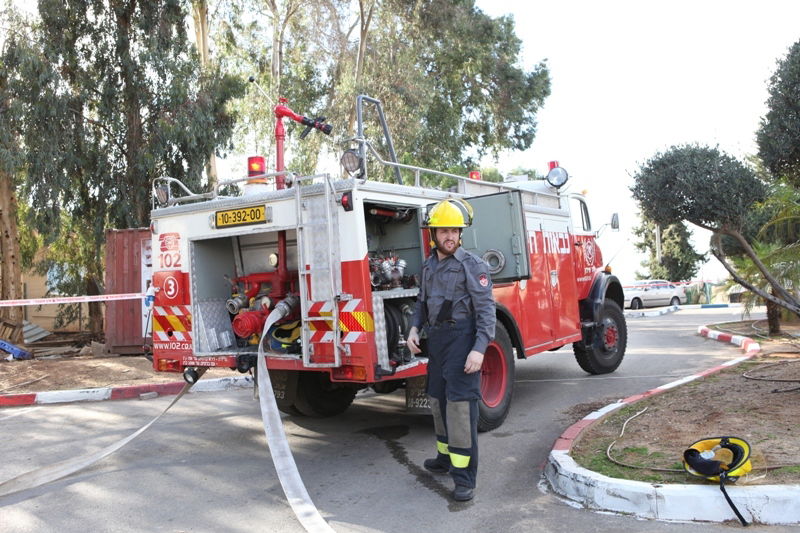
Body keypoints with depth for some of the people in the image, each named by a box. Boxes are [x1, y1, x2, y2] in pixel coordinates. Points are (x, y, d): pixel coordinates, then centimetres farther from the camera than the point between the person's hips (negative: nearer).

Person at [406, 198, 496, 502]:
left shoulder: (472, 265, -10)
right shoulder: (429, 265, 12)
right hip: (435, 340, 7)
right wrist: (414, 329, 5)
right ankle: (445, 457, 35)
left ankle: (464, 476, -4)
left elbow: (486, 309, -15)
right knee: (438, 400, 17)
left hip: (461, 340, -7)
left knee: (460, 404, -9)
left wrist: (479, 349, -24)